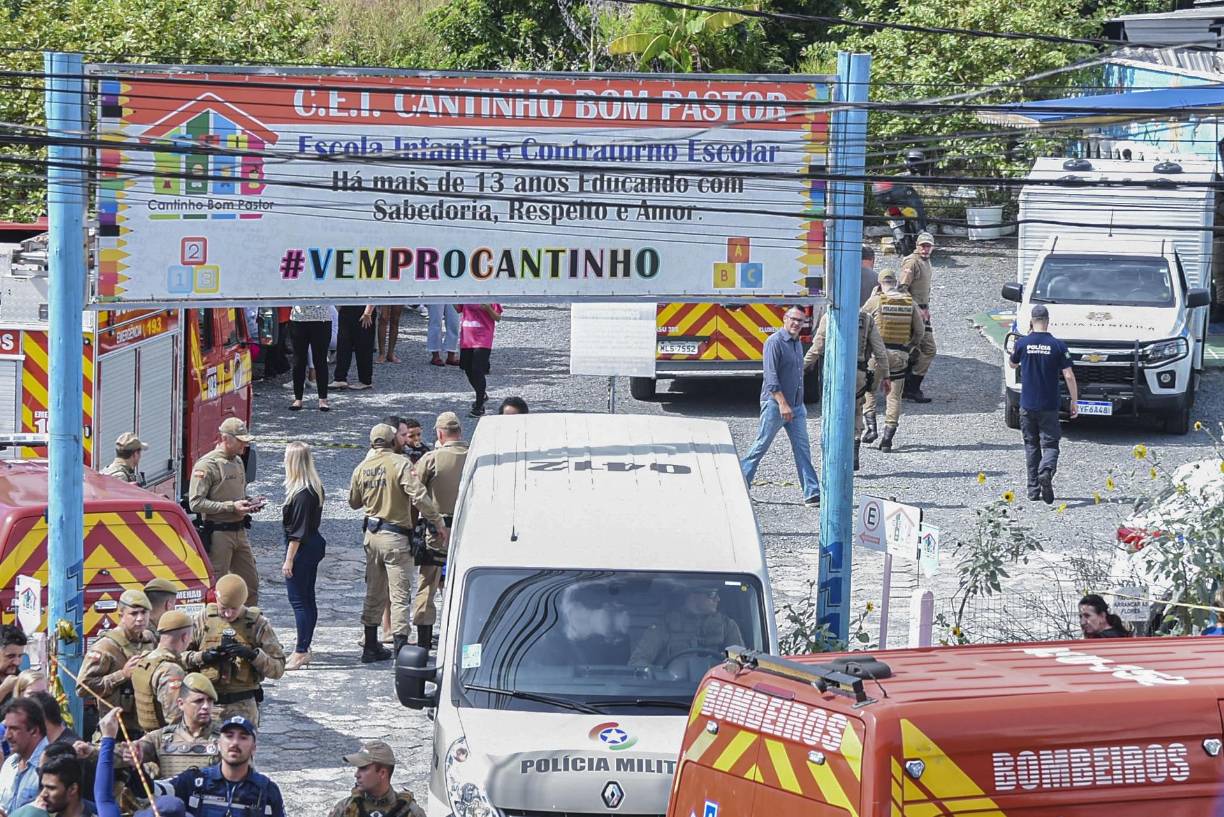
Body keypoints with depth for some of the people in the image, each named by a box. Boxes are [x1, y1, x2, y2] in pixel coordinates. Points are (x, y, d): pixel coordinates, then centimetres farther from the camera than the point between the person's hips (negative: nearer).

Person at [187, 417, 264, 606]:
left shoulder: (237, 461, 14)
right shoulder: (207, 465, -13)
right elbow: (196, 503, -19)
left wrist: (249, 503, 5)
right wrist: (231, 507, -23)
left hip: (239, 532, 8)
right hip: (218, 533, -8)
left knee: (251, 583, 12)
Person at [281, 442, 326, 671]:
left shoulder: (302, 493, -21)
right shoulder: (315, 487, 7)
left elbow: (298, 531, -21)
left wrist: (289, 560, -18)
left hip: (302, 549, -10)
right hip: (314, 545, 10)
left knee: (298, 600, -5)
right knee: (307, 598, 15)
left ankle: (300, 653, -3)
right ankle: (303, 649, 23)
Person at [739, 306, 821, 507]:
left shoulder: (797, 343, 14)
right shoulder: (775, 342, -12)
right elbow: (771, 376, -18)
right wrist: (782, 403, -23)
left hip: (796, 406, 7)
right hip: (775, 403, -7)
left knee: (803, 448, 1)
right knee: (761, 445, 0)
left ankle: (812, 494, -2)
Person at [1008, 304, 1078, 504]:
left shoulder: (1022, 343, -4)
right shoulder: (1057, 346, -7)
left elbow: (1012, 364, 16)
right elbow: (1069, 376, -8)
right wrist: (1074, 402, 1)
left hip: (1027, 405, 1)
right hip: (1050, 405, -1)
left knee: (1031, 446, 13)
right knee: (1050, 444, 3)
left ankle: (1033, 489, 13)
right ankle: (1046, 471, -27)